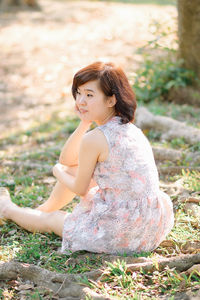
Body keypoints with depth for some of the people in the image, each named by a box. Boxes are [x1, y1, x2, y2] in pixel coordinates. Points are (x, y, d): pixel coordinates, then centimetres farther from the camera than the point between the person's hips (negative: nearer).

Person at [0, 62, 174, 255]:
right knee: (73, 169, 23)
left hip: (117, 235, -8)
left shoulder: (93, 139, -18)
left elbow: (80, 189, -2)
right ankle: (44, 208, 49)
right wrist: (85, 123, 5)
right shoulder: (132, 130, 7)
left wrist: (58, 172, 17)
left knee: (50, 220, 21)